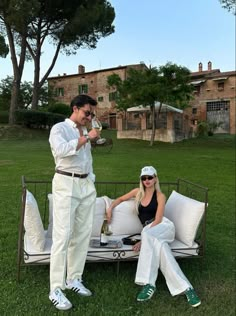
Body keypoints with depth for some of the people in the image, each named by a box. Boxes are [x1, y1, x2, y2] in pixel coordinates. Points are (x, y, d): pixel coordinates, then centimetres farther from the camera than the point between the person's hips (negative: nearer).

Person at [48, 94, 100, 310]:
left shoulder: (84, 132, 18)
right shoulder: (59, 128, -3)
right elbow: (62, 149, -24)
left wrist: (92, 182, 15)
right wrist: (87, 138, -17)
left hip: (86, 185, 7)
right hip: (66, 184, -7)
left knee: (83, 234, 8)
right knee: (63, 235, -8)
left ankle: (74, 279, 22)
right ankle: (56, 289, 1)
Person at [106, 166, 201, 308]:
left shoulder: (160, 196, 1)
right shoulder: (138, 192, 14)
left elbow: (158, 220, -9)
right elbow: (120, 199, 28)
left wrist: (143, 239, -20)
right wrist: (110, 208, 8)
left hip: (164, 227, -3)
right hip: (149, 231, 4)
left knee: (147, 234, -38)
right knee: (160, 245, -34)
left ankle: (149, 283, -37)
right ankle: (185, 287, -34)